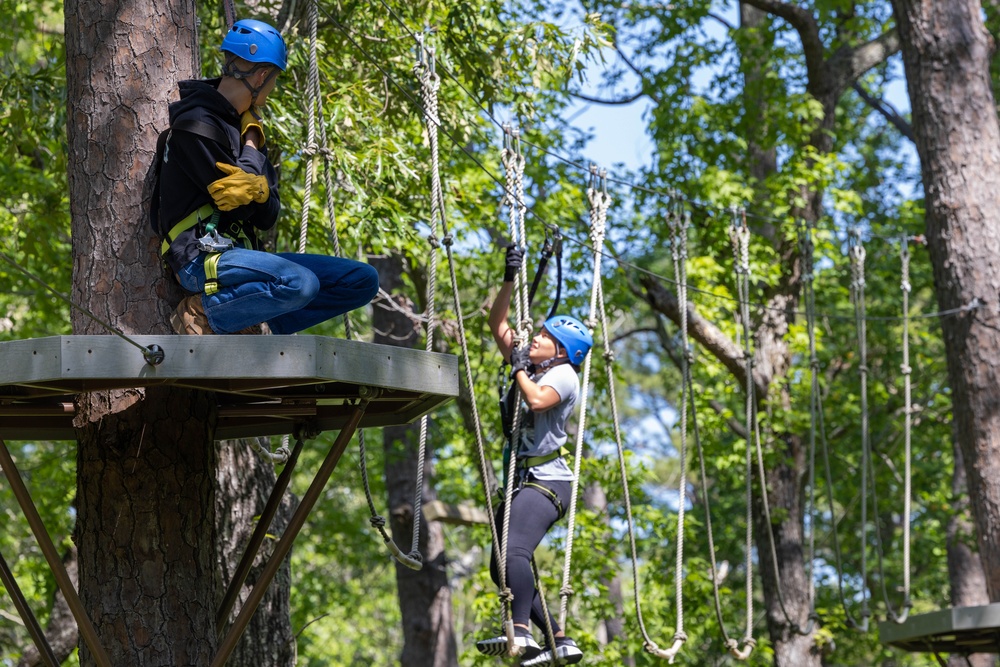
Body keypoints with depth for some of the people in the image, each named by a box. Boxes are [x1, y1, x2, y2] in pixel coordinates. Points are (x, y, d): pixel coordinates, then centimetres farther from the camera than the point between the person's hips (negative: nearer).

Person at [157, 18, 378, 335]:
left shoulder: (243, 124, 17)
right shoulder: (197, 124, -10)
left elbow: (267, 217, 8)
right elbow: (240, 210, -15)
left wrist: (259, 191, -16)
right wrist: (251, 144, -2)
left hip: (241, 255, 9)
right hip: (203, 259, -9)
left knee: (363, 281, 0)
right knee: (299, 283, -36)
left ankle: (258, 324, -6)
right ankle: (202, 313, -15)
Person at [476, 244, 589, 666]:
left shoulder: (564, 374, -6)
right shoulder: (530, 366, 17)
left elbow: (538, 400, -27)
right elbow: (497, 324, 21)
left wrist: (519, 369, -11)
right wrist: (510, 279, 12)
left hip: (546, 482, -10)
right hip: (521, 481, 10)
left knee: (513, 551, -31)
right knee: (502, 567, 8)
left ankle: (520, 631, -43)